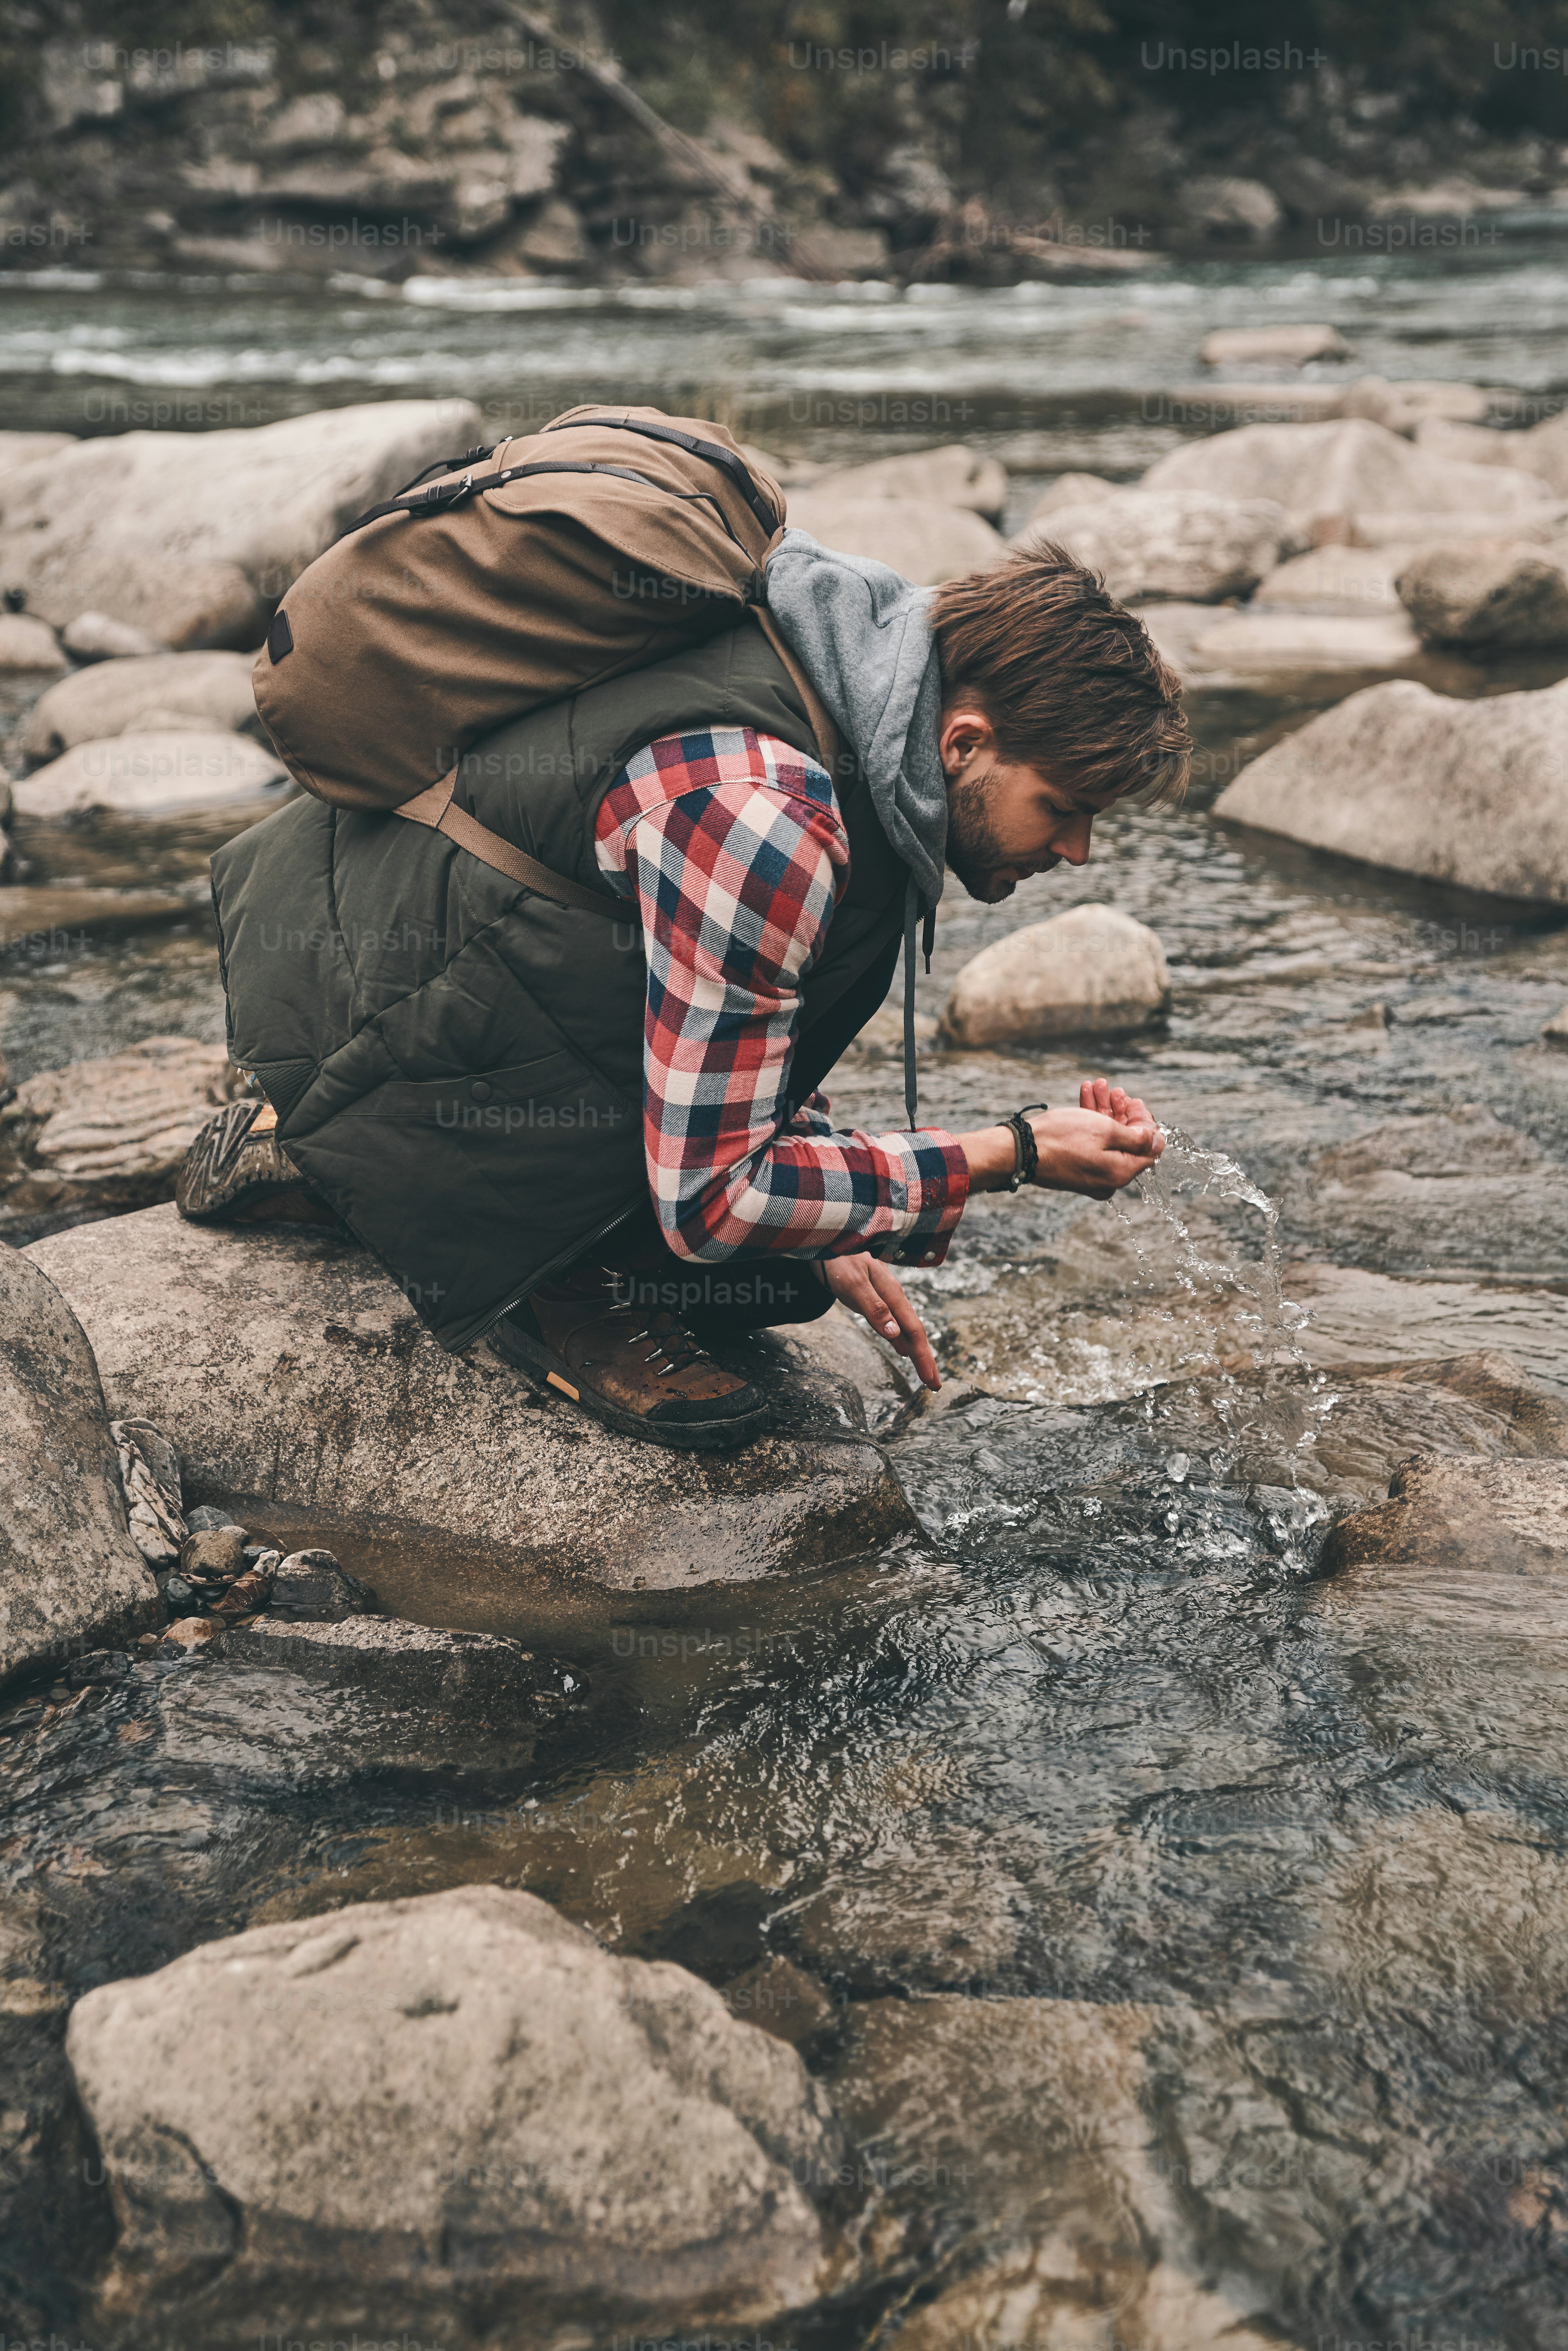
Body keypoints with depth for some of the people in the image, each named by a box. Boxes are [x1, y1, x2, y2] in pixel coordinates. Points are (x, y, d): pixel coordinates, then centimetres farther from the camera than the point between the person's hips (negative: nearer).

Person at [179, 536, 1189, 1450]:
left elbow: (752, 1020, 16)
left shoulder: (845, 692, -1)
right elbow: (708, 1198, -25)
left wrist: (826, 1238, 10)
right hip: (337, 988, -9)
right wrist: (1016, 1153, -20)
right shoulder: (758, 817, -31)